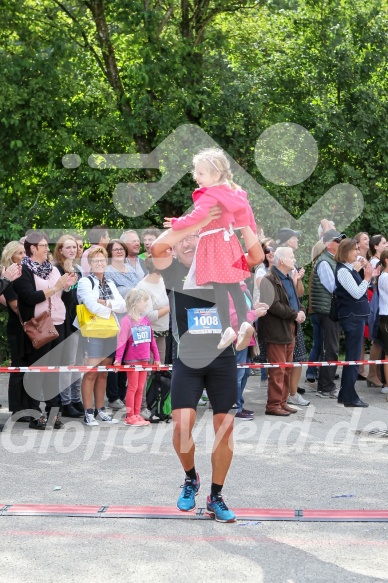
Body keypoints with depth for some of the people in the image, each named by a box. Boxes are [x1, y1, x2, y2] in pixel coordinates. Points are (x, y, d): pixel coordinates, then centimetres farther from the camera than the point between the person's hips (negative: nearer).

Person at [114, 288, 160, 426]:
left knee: (140, 389, 10)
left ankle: (137, 415, 17)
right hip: (132, 360, -6)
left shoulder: (145, 320, 8)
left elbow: (151, 340, 13)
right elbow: (122, 340, -15)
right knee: (132, 388, 0)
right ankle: (130, 416, 7)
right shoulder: (127, 320, -11)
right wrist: (118, 359, -21)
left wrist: (157, 358, 15)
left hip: (144, 360, 6)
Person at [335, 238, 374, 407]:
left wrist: (368, 277, 8)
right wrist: (367, 278, -8)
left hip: (356, 316, 10)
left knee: (352, 356, 14)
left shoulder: (350, 269, 13)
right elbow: (357, 293, -18)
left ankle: (345, 394, 20)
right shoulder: (342, 271, -15)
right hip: (352, 317, -10)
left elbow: (359, 291, 17)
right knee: (353, 357, -5)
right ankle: (350, 397, 0)